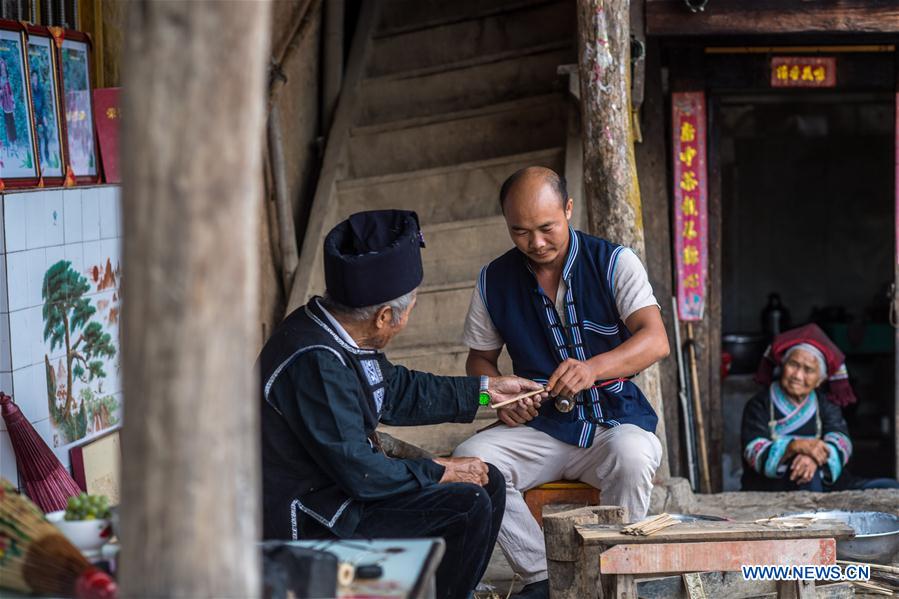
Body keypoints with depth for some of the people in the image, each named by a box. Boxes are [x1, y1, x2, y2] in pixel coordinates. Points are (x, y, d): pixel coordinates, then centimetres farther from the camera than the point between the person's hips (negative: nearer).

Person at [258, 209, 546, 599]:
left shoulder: (335, 333, 2)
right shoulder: (315, 363, -28)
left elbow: (397, 389, 20)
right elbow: (358, 472, -26)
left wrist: (486, 390, 24)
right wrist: (440, 472, -13)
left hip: (344, 481, 10)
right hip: (310, 520, -10)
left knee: (488, 483, 8)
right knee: (467, 505, -18)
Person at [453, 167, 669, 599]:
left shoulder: (613, 263, -5)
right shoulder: (495, 280, 4)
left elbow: (655, 340, -17)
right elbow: (480, 359, 15)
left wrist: (593, 368, -35)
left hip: (615, 420, -3)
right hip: (540, 427, 3)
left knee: (632, 455, -38)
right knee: (468, 459, -26)